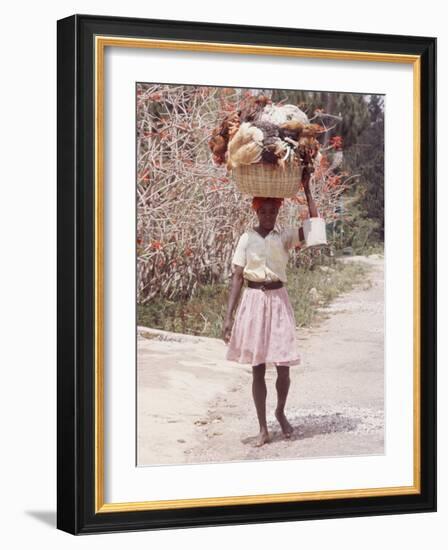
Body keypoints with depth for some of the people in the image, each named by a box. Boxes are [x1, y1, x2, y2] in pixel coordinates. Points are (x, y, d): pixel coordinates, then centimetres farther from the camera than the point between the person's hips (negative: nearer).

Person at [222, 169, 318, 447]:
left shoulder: (285, 237, 4)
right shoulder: (247, 238, 2)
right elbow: (237, 278, 1)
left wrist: (307, 189, -8)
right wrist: (229, 316, -6)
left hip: (279, 300, 1)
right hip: (254, 300, -1)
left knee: (283, 366, -1)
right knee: (258, 368, 2)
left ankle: (280, 412, 28)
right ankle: (263, 428, 10)